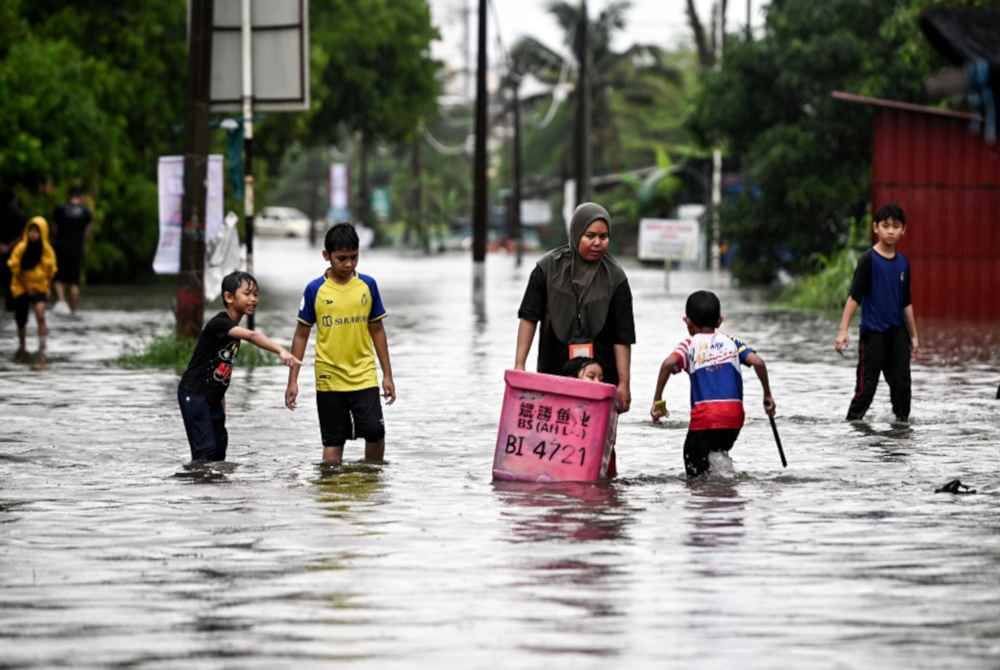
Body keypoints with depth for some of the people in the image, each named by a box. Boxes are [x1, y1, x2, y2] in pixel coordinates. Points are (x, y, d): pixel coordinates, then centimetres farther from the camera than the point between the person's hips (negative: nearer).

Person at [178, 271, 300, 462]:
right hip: (194, 394, -9)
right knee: (205, 450, -15)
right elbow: (252, 336, -38)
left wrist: (221, 400, 12)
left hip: (213, 397, 9)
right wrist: (281, 351, -52)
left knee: (219, 450, 8)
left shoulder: (236, 327, 9)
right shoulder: (218, 324, -21)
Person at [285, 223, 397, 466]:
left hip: (364, 376, 1)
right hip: (329, 379, -1)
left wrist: (387, 375, 9)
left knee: (375, 432, -10)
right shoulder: (315, 290, -4)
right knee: (333, 442, 4)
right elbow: (301, 335, 3)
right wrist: (293, 380, 0)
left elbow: (377, 330, 9)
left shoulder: (367, 285, 1)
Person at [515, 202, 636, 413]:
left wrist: (623, 384, -5)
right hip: (553, 371, 1)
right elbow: (529, 317, 4)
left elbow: (622, 337, -1)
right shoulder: (549, 267, 1)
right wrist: (519, 365, -3)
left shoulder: (614, 277, -1)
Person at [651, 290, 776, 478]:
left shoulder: (690, 345, 5)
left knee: (696, 471, 7)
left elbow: (668, 363, -14)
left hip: (704, 416, -3)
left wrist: (658, 400, -8)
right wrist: (767, 395, 11)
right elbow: (757, 362, 0)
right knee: (720, 452, 27)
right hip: (734, 414, 3)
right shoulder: (731, 342, 14)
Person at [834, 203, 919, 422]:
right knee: (866, 386, -4)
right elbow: (854, 297, -11)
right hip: (872, 332, -5)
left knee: (902, 383, 4)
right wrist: (843, 330, -17)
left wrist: (913, 335, 18)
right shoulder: (868, 260, -8)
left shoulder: (902, 263, 8)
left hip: (897, 332, 5)